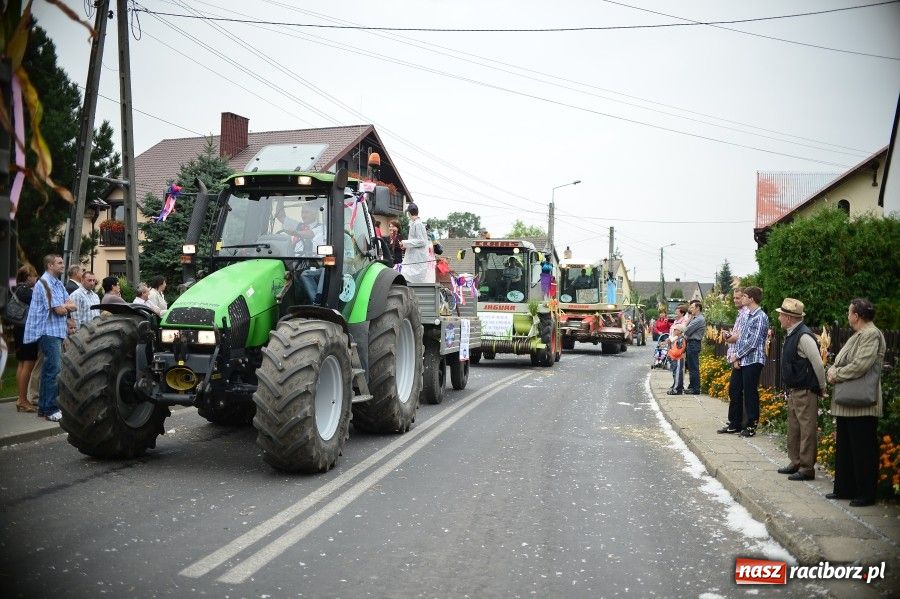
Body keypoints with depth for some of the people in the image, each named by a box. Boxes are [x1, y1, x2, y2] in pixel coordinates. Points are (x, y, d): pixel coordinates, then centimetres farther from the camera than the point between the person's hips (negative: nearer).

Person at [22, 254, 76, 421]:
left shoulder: (58, 283, 17)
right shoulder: (45, 283, -12)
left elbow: (73, 306, 10)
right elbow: (60, 310, -17)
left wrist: (63, 306, -9)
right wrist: (66, 306, 3)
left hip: (57, 331, 10)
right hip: (49, 331, -10)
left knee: (49, 369, 13)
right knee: (54, 370, -11)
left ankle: (43, 407, 20)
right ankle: (50, 409, -8)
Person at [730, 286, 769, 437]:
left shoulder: (760, 317, -13)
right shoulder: (748, 316, 15)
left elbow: (752, 342, -18)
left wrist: (737, 356, -10)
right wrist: (737, 357, 3)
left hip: (753, 361, -8)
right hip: (743, 361, 9)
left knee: (750, 393, -1)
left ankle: (751, 426, 9)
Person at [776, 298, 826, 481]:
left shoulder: (803, 336, -19)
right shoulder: (791, 335, 10)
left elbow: (818, 363, -20)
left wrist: (822, 387, -10)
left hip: (805, 392, -10)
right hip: (793, 391, 10)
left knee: (807, 430, -2)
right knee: (793, 429, 17)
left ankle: (807, 468, 4)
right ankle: (795, 463, 28)